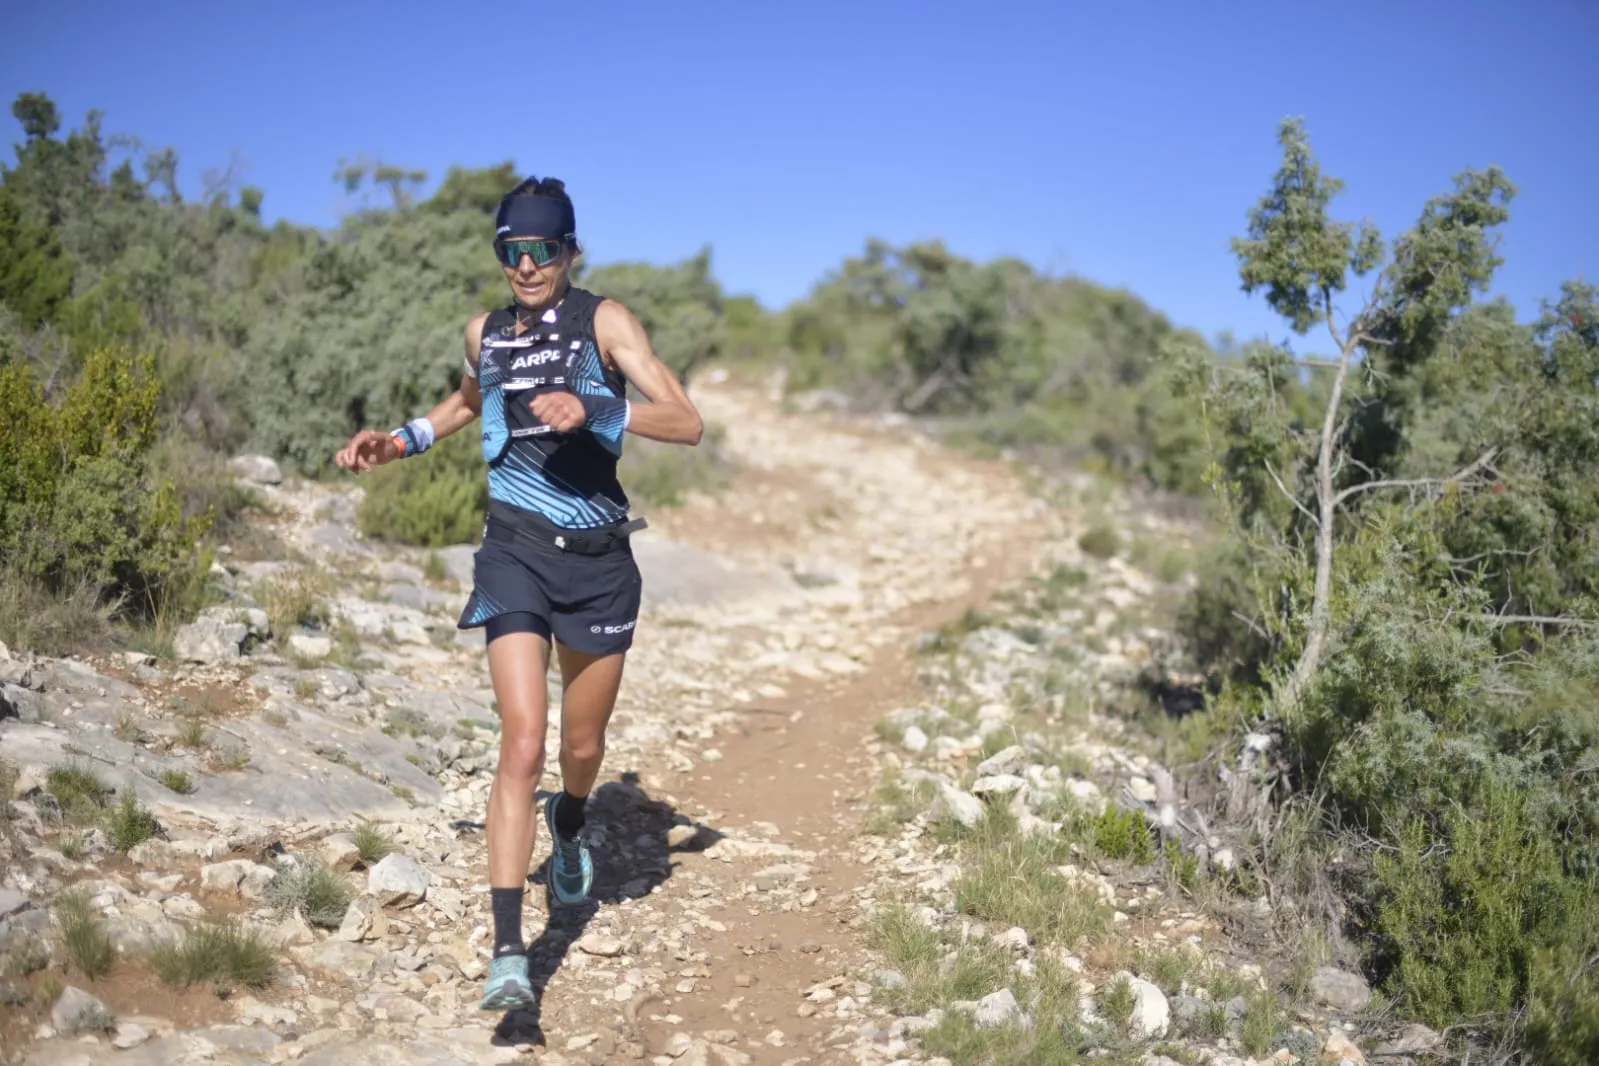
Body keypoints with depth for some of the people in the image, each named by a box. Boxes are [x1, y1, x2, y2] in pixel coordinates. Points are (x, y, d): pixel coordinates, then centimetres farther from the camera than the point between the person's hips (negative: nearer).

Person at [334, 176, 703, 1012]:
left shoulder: (604, 321, -4)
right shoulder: (485, 333, 6)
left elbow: (686, 423, -14)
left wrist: (593, 410, -28)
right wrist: (398, 442, 16)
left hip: (600, 563, 0)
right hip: (516, 554, 1)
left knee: (583, 743, 15)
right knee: (522, 744, -15)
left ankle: (569, 829, 52)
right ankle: (507, 952, -12)